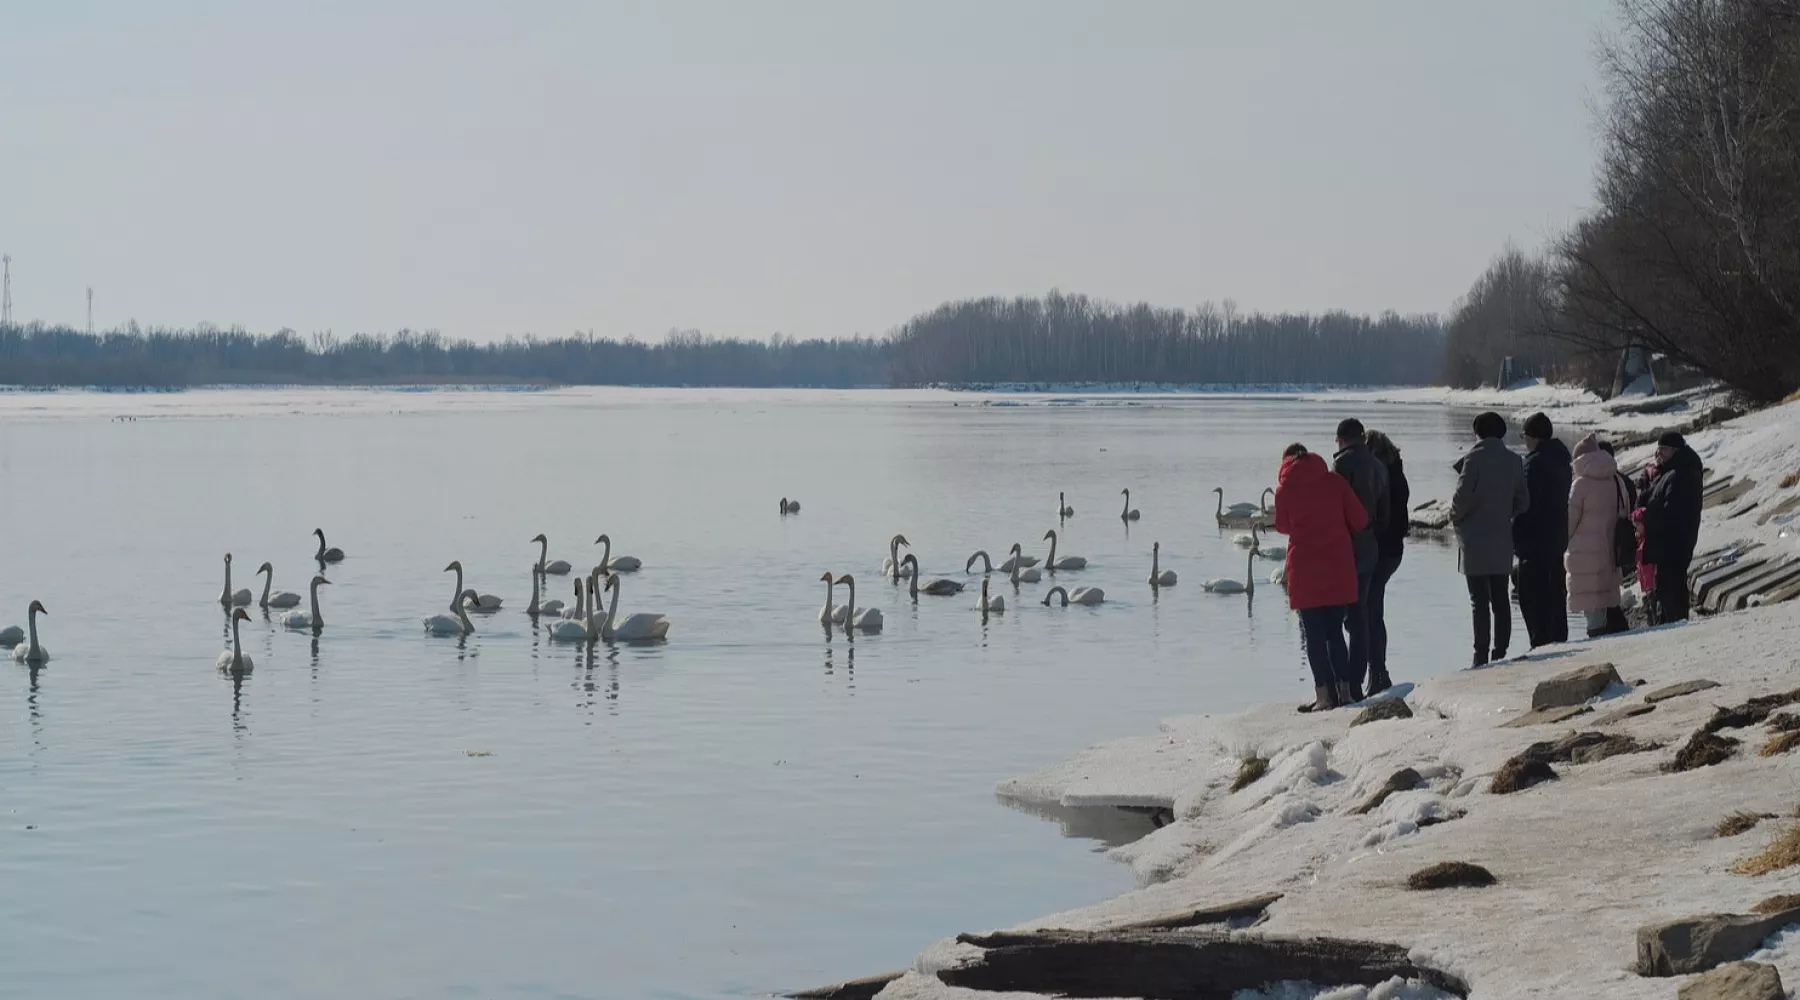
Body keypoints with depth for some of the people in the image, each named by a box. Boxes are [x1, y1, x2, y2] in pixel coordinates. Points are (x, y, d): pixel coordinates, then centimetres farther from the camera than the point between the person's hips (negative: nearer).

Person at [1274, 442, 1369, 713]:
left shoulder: (1285, 489, -1)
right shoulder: (1334, 481, 3)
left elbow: (1283, 526, 9)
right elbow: (1360, 520, 3)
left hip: (1305, 569, -3)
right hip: (1339, 568, 3)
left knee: (1314, 634, 1)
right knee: (1335, 631, 12)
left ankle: (1323, 694, -4)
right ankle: (1344, 691, 7)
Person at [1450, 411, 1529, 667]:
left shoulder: (1474, 459, -12)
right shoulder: (1513, 461, 6)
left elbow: (1463, 495, -16)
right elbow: (1522, 501, 9)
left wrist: (1455, 518, 2)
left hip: (1475, 540, -5)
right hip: (1502, 540, 6)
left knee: (1479, 600, -5)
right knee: (1500, 598, 11)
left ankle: (1481, 656, -8)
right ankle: (1500, 653, 13)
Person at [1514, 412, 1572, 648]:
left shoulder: (1536, 462, -16)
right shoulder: (1561, 459, 12)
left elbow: (1526, 504, -19)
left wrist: (1516, 537, -13)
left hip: (1536, 540, -9)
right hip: (1558, 539, 9)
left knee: (1531, 595, -7)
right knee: (1555, 593, 16)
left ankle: (1541, 643, -12)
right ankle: (1559, 640, 22)